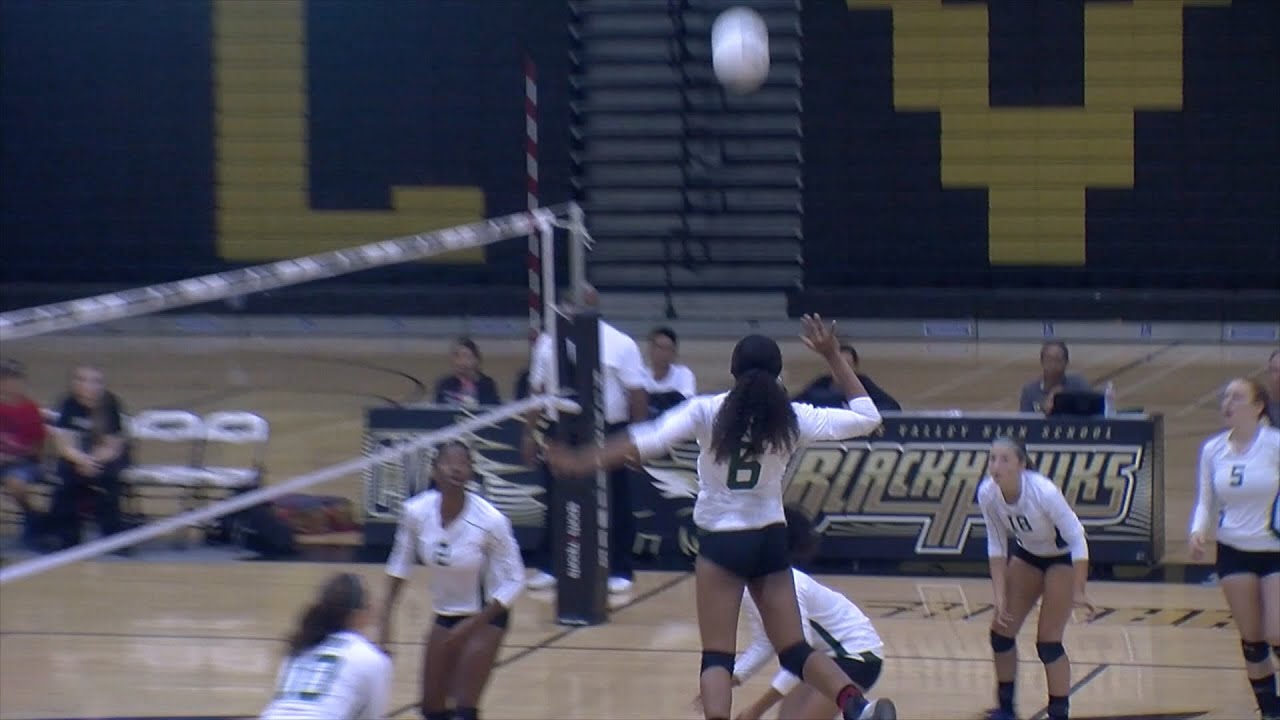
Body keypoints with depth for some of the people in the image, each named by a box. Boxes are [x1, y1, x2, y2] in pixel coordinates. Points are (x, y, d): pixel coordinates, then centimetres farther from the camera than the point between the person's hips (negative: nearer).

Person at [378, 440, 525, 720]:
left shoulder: (490, 520, -26)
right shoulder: (416, 512, -15)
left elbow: (514, 581, -17)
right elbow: (400, 563, 4)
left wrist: (472, 625, -22)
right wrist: (385, 615, -4)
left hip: (486, 616, -5)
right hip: (445, 615, 5)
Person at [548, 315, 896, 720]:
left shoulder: (708, 412, -10)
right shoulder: (790, 418, -4)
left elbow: (647, 441, -18)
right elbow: (866, 417, 4)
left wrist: (585, 463, -14)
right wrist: (834, 357, 7)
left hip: (722, 543, -3)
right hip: (770, 541, 3)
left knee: (717, 656, -3)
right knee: (794, 651, 6)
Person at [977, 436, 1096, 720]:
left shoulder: (1043, 492, -35)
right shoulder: (987, 493, -20)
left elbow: (1077, 539, -26)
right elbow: (996, 546, -7)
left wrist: (1078, 592, -26)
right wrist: (1000, 596, -11)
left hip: (1063, 556, -5)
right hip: (1028, 554, 5)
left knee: (1048, 641, -11)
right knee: (1001, 629, 4)